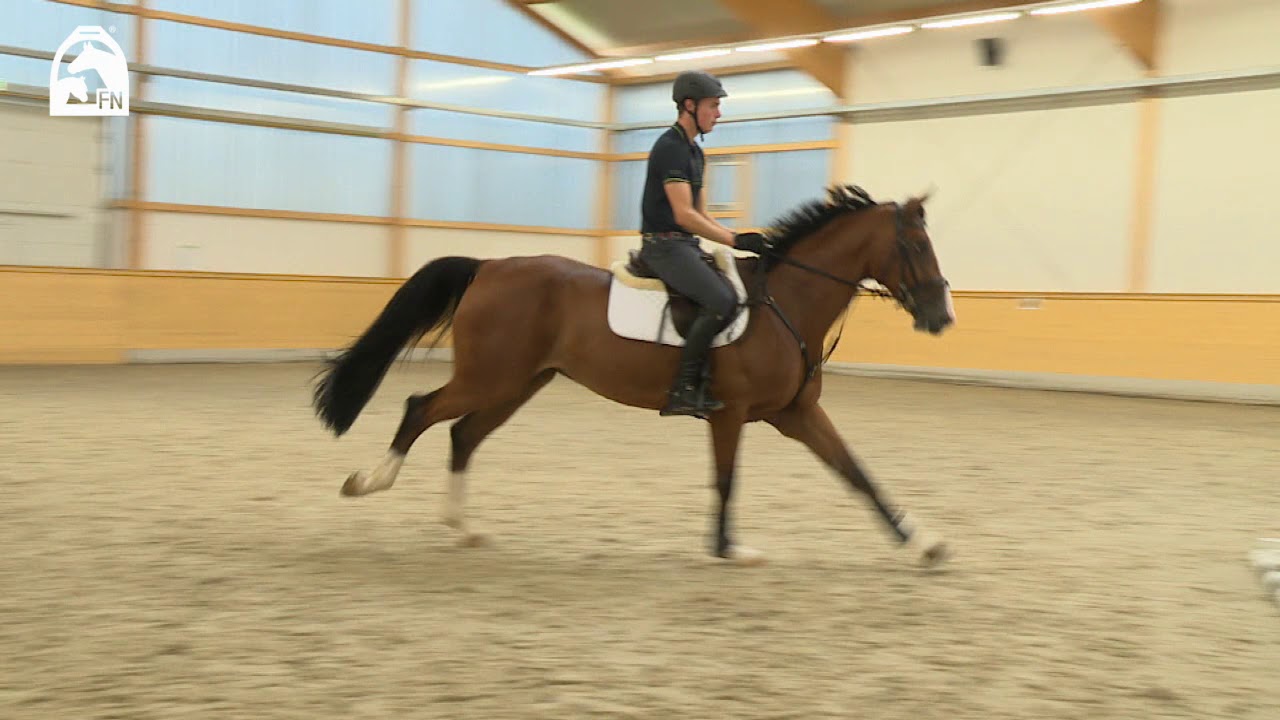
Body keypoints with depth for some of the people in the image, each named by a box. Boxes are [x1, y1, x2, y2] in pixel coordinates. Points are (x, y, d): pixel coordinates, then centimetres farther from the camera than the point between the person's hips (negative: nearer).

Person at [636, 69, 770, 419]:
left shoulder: (694, 151, 18)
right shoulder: (670, 147, -13)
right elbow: (684, 215, -20)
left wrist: (740, 238, 9)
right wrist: (734, 240, -20)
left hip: (685, 245, 10)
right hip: (664, 245, -10)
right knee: (721, 301, -27)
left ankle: (704, 382, 6)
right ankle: (682, 390, -22)